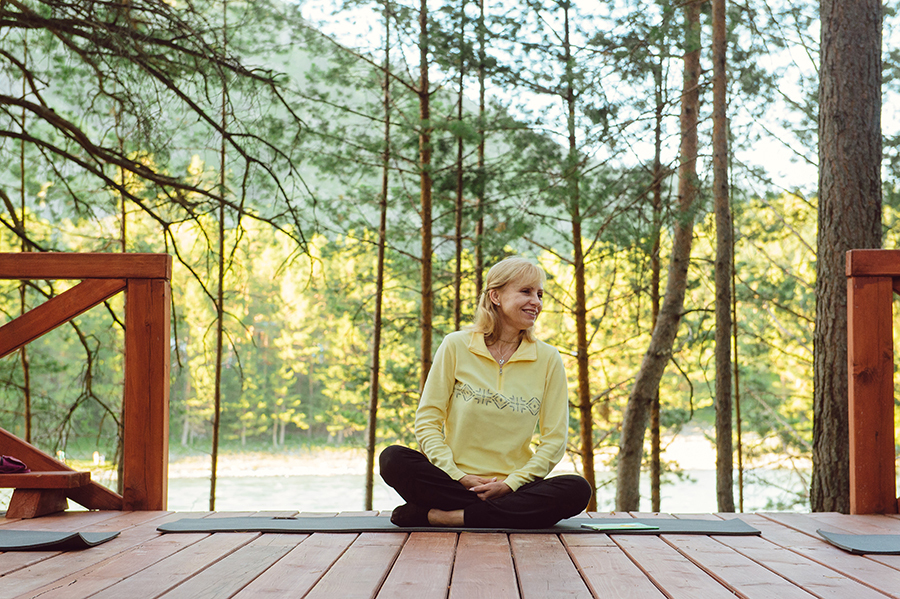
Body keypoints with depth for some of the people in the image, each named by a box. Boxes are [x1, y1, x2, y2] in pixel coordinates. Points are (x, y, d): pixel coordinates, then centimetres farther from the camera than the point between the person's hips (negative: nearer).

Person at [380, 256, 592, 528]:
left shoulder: (548, 360, 5)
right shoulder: (456, 346, 3)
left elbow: (554, 439, 2)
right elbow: (427, 421, 1)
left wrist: (511, 484, -12)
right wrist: (457, 477, -13)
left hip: (514, 487, 2)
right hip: (455, 483, -1)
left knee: (577, 490, -29)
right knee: (393, 458, -27)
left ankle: (438, 516, -28)